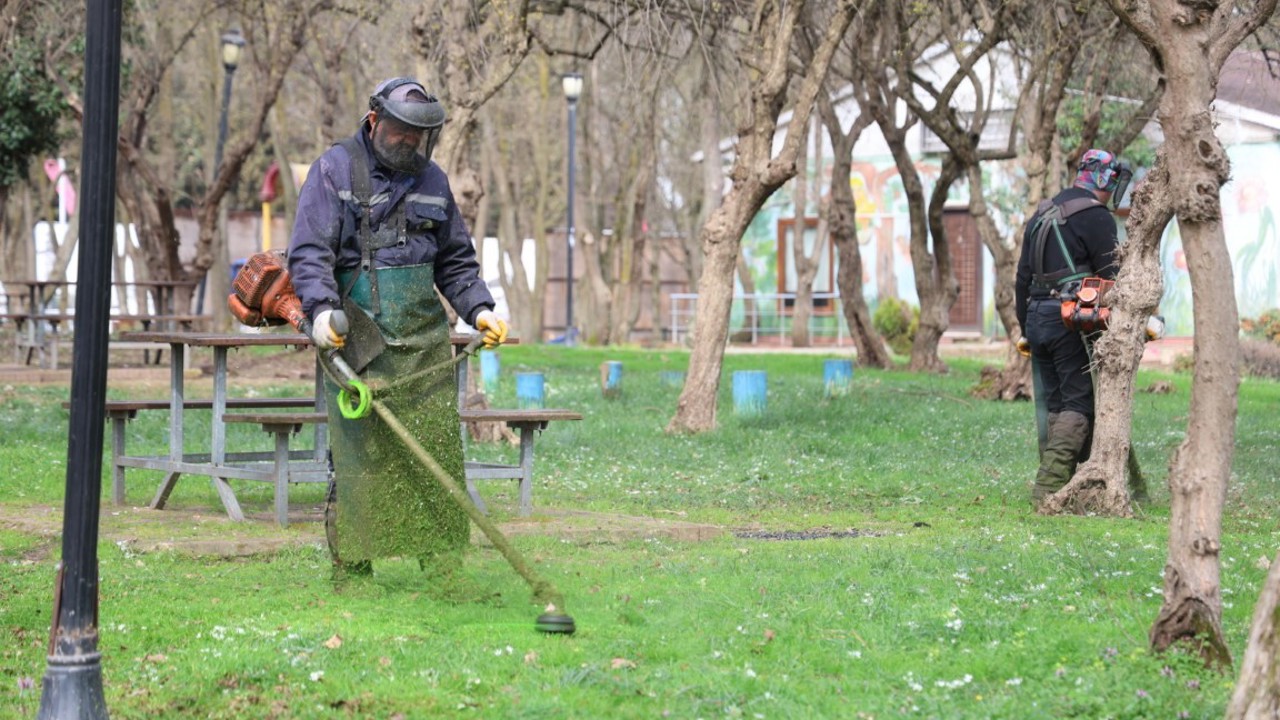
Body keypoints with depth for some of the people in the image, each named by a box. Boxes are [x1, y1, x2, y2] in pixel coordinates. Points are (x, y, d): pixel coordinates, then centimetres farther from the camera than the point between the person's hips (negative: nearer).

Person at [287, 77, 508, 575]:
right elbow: (310, 250, -9)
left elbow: (455, 260, 23)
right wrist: (321, 308, -24)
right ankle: (352, 565, 1)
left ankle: (438, 561, 7)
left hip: (423, 342, 5)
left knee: (436, 453, 2)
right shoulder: (334, 170, 0)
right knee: (357, 456, -6)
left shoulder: (432, 180, 16)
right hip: (356, 339, -5)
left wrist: (478, 309, 8)